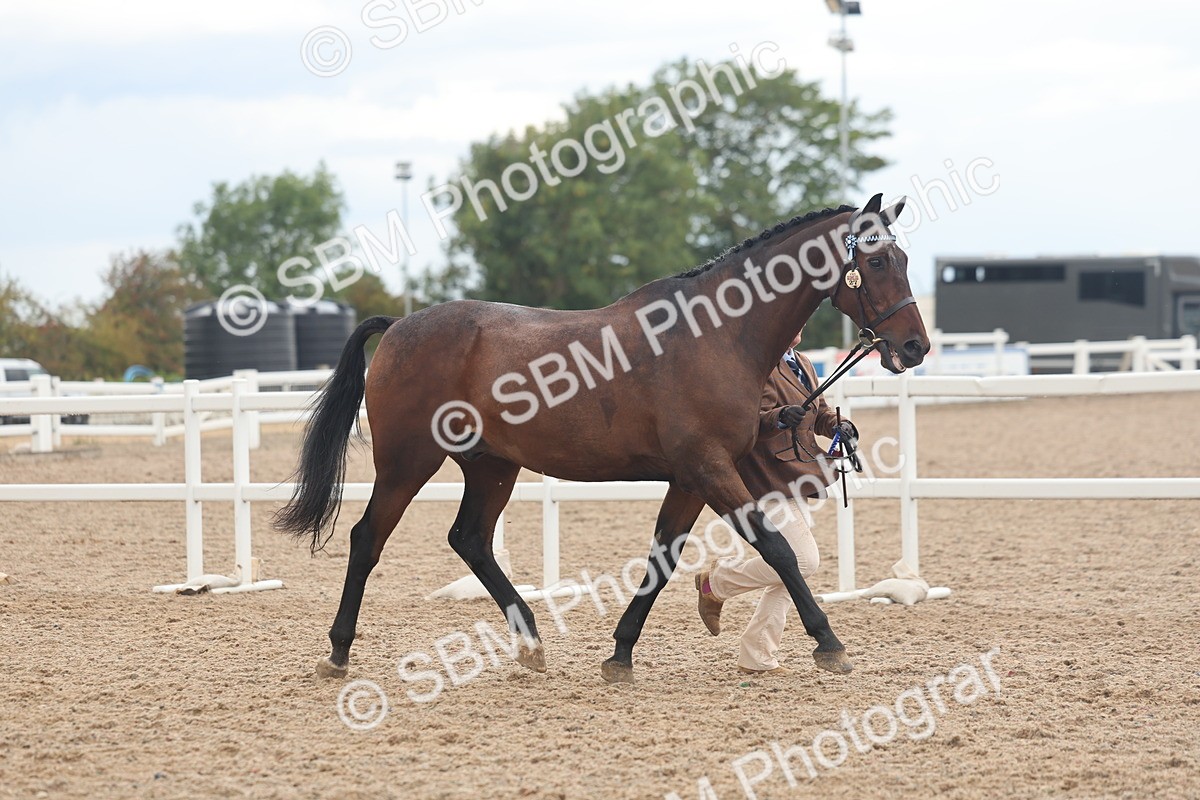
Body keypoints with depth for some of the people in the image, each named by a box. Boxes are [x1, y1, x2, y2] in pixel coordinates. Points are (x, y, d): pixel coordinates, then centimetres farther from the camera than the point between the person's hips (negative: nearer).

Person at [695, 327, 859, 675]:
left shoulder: (802, 365, 16)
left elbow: (820, 411, 23)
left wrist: (840, 426, 2)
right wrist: (778, 417, -40)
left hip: (794, 480, 10)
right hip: (767, 480, -10)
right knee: (803, 559, -17)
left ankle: (756, 658, 15)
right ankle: (716, 582, 3)